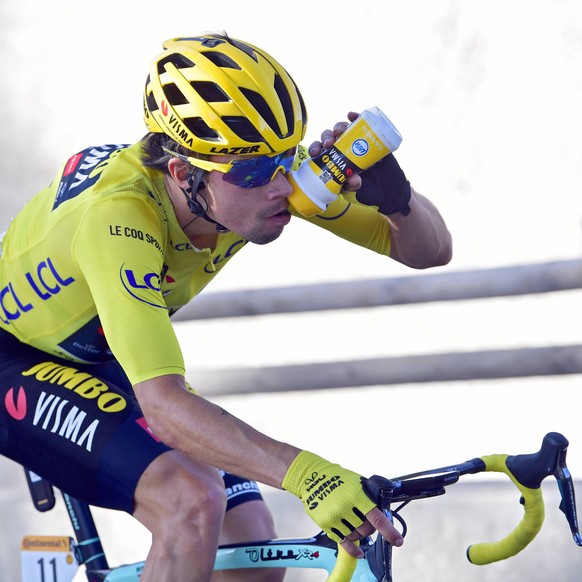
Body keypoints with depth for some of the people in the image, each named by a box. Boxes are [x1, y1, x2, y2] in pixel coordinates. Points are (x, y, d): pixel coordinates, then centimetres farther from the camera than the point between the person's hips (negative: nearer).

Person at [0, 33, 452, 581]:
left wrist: (394, 195, -39)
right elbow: (163, 404, -47)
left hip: (101, 362, 7)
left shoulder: (260, 169, -20)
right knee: (193, 502, -30)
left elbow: (429, 249, -16)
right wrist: (302, 472, -59)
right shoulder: (116, 213, -39)